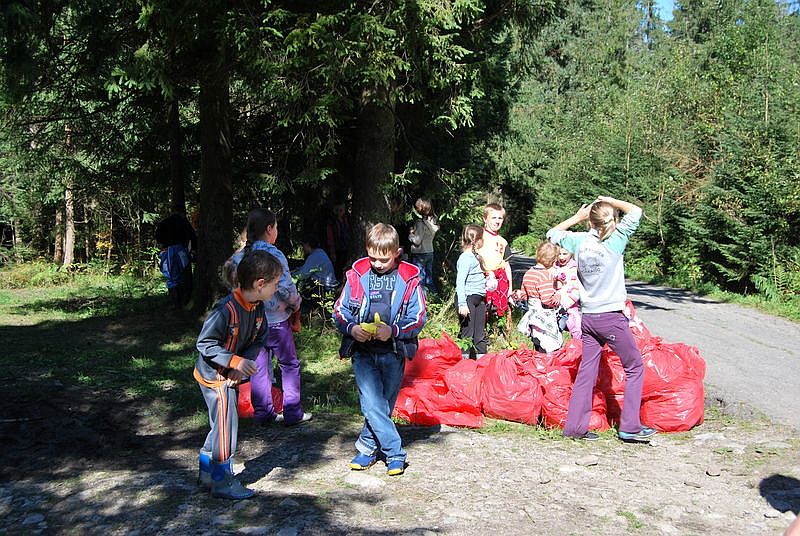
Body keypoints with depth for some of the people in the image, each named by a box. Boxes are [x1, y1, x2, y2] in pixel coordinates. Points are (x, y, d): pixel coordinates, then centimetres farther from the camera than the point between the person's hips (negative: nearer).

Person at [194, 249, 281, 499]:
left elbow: (258, 340, 3)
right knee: (226, 427, 0)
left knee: (221, 425, 20)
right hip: (215, 376, -9)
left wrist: (245, 362, -14)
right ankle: (222, 483, 14)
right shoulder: (226, 310, -29)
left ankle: (207, 472, 36)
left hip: (232, 376, 9)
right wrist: (235, 361, -31)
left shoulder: (258, 307, -4)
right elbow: (204, 343, -24)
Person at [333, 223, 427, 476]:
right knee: (372, 403, -11)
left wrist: (393, 330, -17)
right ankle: (395, 453, 0)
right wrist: (352, 328, -14)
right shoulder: (357, 274, 0)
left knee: (385, 403, 9)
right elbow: (340, 310, 6)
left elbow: (418, 317, -2)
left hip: (393, 352, 0)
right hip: (363, 351, 0)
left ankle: (368, 448, 28)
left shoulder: (408, 278, -3)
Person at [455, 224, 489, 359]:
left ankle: (482, 357, 22)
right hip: (467, 298, -9)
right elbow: (460, 282, -20)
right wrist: (462, 304, -25)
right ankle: (464, 360, 6)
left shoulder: (475, 257, 14)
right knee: (468, 333, -2)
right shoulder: (465, 258, -15)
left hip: (479, 299, 9)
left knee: (481, 333, 14)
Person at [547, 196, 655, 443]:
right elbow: (635, 211, 0)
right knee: (635, 368, 8)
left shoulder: (579, 240, 2)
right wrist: (610, 201, 8)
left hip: (587, 318, 5)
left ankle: (574, 425, 12)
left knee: (586, 371, 11)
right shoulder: (615, 240, -9)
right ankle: (630, 427, 7)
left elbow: (553, 233, 19)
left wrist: (577, 216, 19)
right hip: (611, 317, -5)